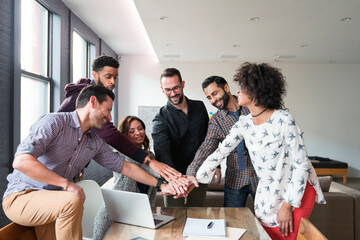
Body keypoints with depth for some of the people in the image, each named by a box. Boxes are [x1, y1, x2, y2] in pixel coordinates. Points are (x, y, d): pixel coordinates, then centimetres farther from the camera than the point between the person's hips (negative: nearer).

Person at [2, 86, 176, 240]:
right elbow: (21, 161, -25)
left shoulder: (95, 143, 7)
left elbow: (126, 167, 12)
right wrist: (67, 184, -24)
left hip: (52, 205, 7)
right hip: (21, 196, -6)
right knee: (73, 201, -32)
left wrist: (160, 185, 11)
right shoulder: (54, 122, -14)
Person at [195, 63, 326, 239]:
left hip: (298, 191, -4)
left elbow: (301, 164, -16)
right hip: (266, 196, 5)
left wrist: (287, 205, -15)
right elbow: (219, 153, -1)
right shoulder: (243, 124, -3)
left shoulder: (284, 119, -19)